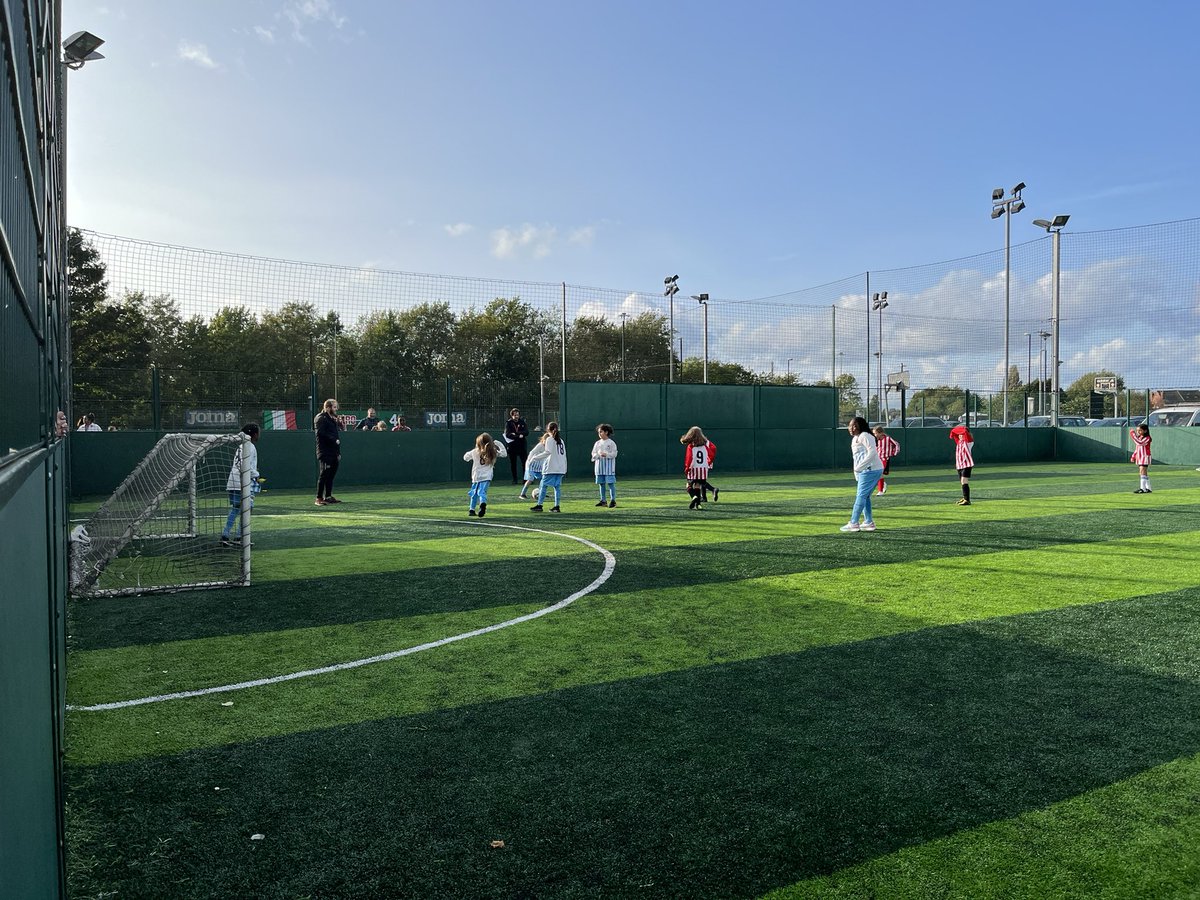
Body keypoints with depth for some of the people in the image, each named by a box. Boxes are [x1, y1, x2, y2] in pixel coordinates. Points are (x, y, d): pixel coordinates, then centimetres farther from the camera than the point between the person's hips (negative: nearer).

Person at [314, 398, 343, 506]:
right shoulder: (321, 418, -6)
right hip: (325, 453, -9)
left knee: (331, 474, 11)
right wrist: (334, 440, -18)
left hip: (333, 453, 9)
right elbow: (321, 433, -19)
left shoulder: (333, 419, 21)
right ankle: (319, 499, -7)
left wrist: (338, 452, 19)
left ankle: (328, 496, 18)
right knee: (324, 475, -9)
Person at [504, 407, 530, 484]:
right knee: (513, 464, 5)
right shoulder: (508, 423, 2)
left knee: (525, 463, -3)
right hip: (512, 446, -1)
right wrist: (518, 436, -18)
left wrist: (516, 433, -14)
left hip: (522, 446, 1)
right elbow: (507, 434, -11)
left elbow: (526, 432, -3)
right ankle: (514, 479, 13)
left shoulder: (522, 422, 9)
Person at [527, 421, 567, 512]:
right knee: (557, 486, 6)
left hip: (551, 468, -6)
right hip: (560, 468, 6)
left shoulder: (549, 439, -2)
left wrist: (536, 457, -12)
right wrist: (565, 468, 18)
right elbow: (564, 454, 16)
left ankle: (539, 505, -4)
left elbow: (548, 452, -15)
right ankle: (556, 506, 2)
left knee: (543, 485, -2)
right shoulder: (560, 440, 18)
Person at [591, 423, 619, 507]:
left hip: (609, 465, -5)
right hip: (599, 465, 5)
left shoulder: (611, 443, -2)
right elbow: (593, 453, 11)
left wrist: (606, 454, -24)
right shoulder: (597, 443, 14)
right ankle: (603, 500, 15)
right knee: (601, 483, 7)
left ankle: (613, 500, -1)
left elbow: (614, 454, -7)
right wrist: (598, 455, -11)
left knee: (610, 483, -7)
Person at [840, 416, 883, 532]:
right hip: (863, 471, 10)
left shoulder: (864, 436, -11)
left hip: (871, 469, -10)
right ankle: (869, 522, 19)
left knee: (861, 496, -9)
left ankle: (853, 523, -8)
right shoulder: (855, 439, 19)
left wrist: (859, 467, -22)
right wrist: (857, 474, 16)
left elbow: (872, 452, -21)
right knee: (864, 496, 13)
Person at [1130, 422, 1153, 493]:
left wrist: (1134, 435, -27)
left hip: (1145, 457, -9)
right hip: (1139, 457, 9)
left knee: (1143, 472, -14)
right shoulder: (1139, 438, 14)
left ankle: (1142, 488, -17)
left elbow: (1140, 443, -30)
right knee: (1144, 473, 11)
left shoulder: (1147, 438, -11)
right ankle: (1148, 488, 17)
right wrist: (1133, 456, 16)